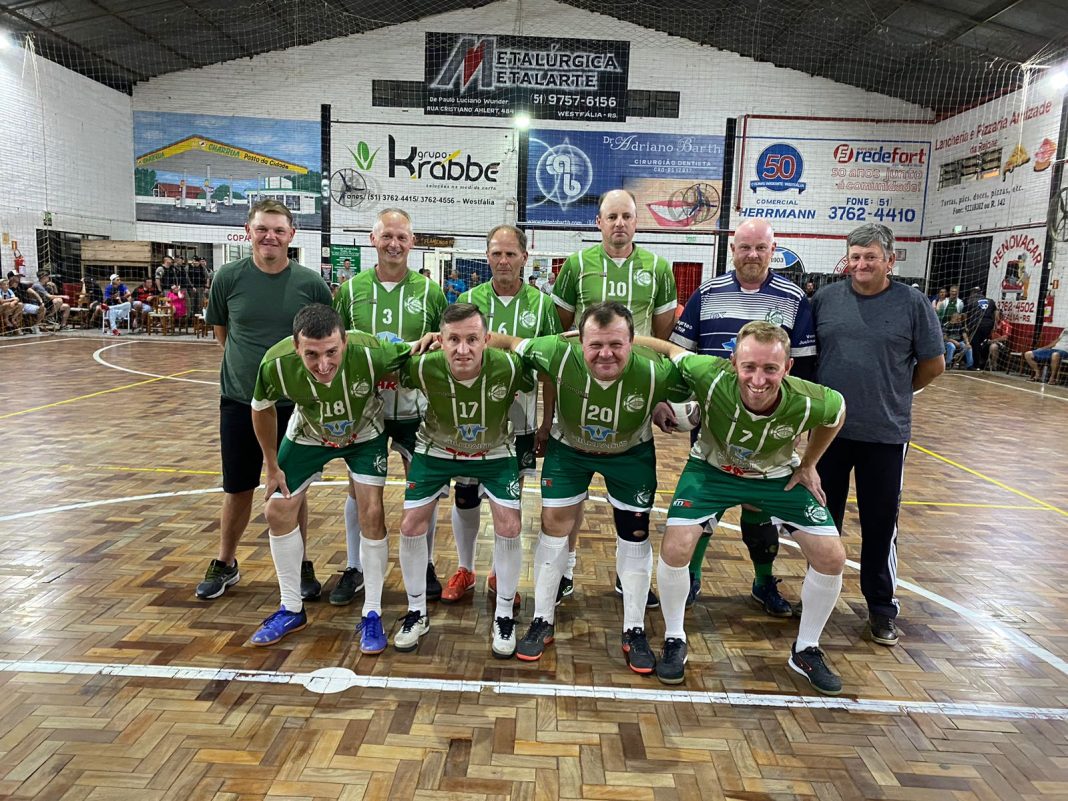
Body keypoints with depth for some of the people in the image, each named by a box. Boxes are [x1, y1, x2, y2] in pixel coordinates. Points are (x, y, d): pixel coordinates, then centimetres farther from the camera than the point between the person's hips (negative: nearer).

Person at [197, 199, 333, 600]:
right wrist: (249, 364, 7)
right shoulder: (229, 277, -5)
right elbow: (221, 330, 9)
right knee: (237, 488, 13)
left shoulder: (311, 283, -7)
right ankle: (225, 564, 34)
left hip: (294, 403, -1)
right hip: (239, 401, 1)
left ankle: (299, 565, 28)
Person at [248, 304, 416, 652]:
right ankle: (291, 610, 22)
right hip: (308, 435, 2)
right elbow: (262, 410, -11)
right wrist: (272, 466, -5)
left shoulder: (369, 352, -40)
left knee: (371, 514, -11)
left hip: (364, 434, -2)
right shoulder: (276, 364, -34)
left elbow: (412, 357, -17)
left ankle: (372, 615, 7)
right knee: (277, 511, 2)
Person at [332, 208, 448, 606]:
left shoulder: (429, 291, -2)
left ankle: (425, 566, 29)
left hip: (415, 409, -1)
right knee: (358, 488, 10)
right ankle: (354, 569, 29)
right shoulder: (351, 289, 1)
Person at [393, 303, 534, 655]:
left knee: (509, 527, -9)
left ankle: (504, 617, 14)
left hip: (495, 452, -1)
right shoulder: (423, 367, -31)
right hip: (436, 450, 1)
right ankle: (416, 613, 21)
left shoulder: (509, 367, -33)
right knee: (411, 525, -2)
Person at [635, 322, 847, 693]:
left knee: (832, 557, -5)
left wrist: (808, 465, 0)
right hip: (712, 468, -1)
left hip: (778, 476, 2)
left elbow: (838, 410, -6)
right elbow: (668, 349, -20)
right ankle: (674, 640, 10)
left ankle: (806, 650, 21)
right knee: (675, 548, -18)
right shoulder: (711, 376, -37)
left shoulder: (809, 402, -32)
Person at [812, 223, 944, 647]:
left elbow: (933, 363, 4)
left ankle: (882, 607, 26)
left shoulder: (913, 304, -4)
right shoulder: (825, 299, 1)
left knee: (880, 525, 8)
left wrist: (895, 391, 9)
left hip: (885, 434, -1)